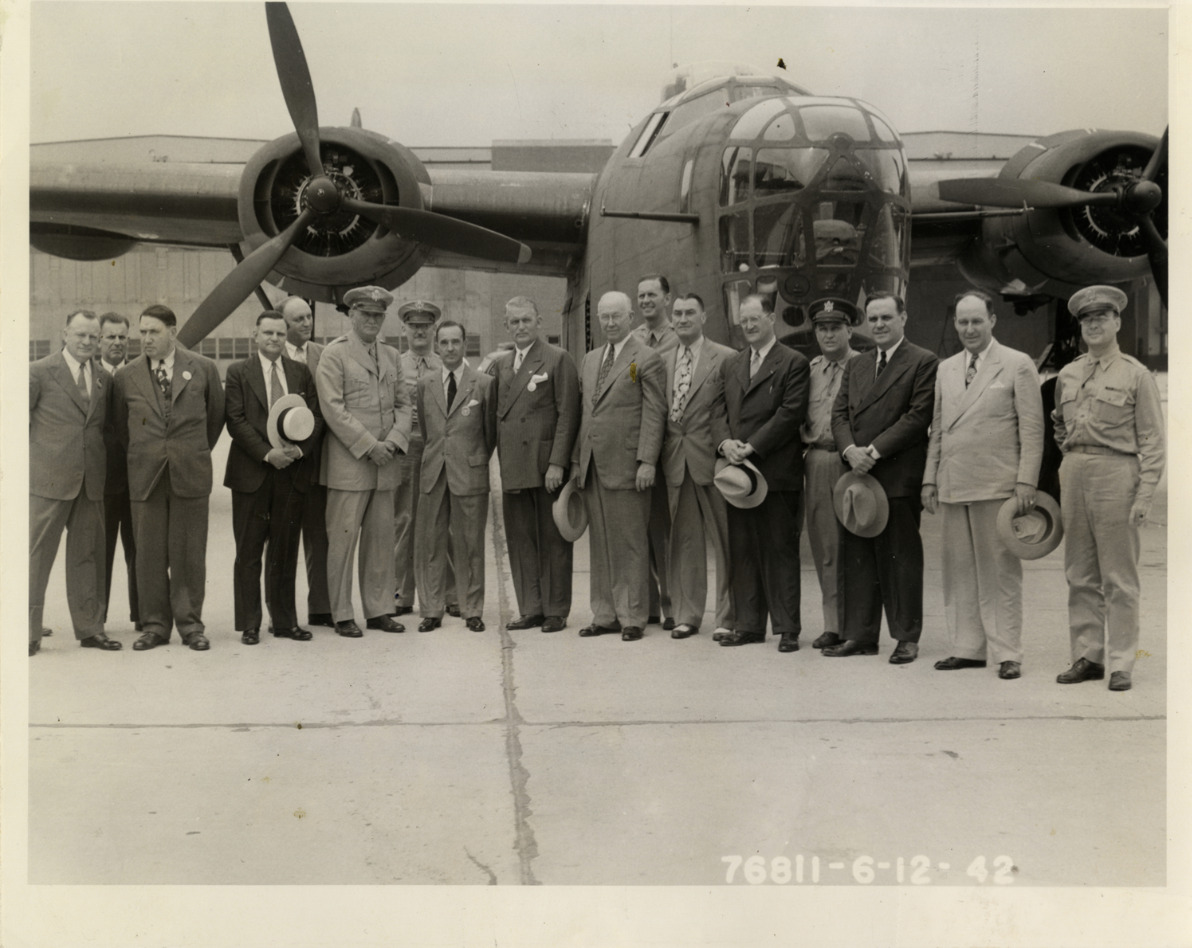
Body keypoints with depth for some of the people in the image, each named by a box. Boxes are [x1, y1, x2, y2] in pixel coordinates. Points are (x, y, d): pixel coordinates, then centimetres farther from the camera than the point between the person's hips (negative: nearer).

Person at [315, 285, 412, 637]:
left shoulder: (391, 356, 16)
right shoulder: (334, 353, -3)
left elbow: (403, 403, 15)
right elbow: (333, 408, -11)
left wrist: (394, 442, -3)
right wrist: (369, 446, -14)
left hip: (385, 463, 6)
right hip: (348, 465, -6)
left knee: (381, 539, 8)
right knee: (343, 539, -2)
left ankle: (379, 610, 16)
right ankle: (342, 615, 6)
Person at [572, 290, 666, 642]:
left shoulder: (647, 359, -3)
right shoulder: (589, 360, 18)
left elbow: (654, 414, -8)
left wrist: (647, 461, -15)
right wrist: (577, 460, 15)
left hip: (626, 465, -6)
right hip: (593, 467, 6)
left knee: (631, 545, -1)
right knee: (600, 545, 9)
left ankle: (632, 617, 6)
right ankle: (604, 615, 16)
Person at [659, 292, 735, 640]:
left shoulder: (725, 358, -4)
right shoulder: (662, 361, 13)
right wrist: (659, 454, 6)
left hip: (711, 458, -5)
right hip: (675, 463, 5)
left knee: (724, 541, 0)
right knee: (683, 541, 10)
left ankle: (727, 617, 9)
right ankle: (686, 615, 18)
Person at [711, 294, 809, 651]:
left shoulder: (794, 363, -2)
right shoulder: (731, 364, 17)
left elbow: (789, 414, -10)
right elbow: (721, 410, 13)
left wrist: (751, 447, -14)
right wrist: (725, 441, -7)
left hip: (777, 472, -5)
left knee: (780, 551, -1)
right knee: (742, 551, 8)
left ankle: (787, 628, 6)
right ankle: (748, 624, 16)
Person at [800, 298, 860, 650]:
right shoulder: (809, 369, 15)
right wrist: (804, 440, 8)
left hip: (850, 460, -5)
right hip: (815, 462, 5)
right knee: (824, 546, 8)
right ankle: (832, 624, 15)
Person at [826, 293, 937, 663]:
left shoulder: (923, 362, -2)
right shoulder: (855, 365, 19)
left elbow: (918, 416, -10)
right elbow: (839, 413, 13)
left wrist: (873, 451, -14)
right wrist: (850, 449, -7)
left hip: (898, 476, -6)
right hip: (857, 474, 6)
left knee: (901, 558, 0)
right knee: (856, 558, 7)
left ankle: (907, 637, 9)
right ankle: (859, 634, 14)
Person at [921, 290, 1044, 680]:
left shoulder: (1018, 365, 0)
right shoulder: (946, 369, 16)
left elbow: (1032, 429, -4)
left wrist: (1026, 482, -11)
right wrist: (930, 479, 12)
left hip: (998, 486, -5)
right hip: (954, 484, 5)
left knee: (1001, 570, -1)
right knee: (959, 570, 7)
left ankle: (1007, 653, 5)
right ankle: (967, 648, 15)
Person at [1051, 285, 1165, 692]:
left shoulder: (1136, 375, 0)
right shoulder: (1067, 375, 13)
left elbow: (1152, 440, -4)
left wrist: (1145, 495, -11)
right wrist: (1068, 463, 13)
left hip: (1116, 473, -5)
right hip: (1073, 474, 5)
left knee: (1119, 578, 0)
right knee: (1080, 576, 8)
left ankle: (1120, 664, 6)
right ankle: (1086, 658, 16)